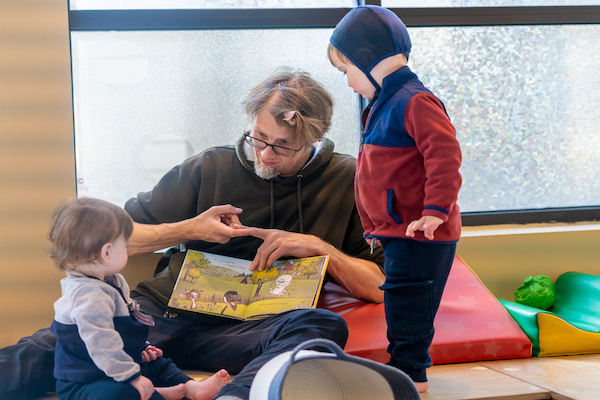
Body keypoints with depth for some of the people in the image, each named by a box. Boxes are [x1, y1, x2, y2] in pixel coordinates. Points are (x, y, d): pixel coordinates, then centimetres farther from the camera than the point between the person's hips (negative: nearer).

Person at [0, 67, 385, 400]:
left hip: (244, 330, -2)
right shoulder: (209, 168, 12)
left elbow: (382, 289, 3)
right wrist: (188, 230, 0)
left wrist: (318, 247, -8)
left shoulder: (347, 182, 8)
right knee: (44, 352, -25)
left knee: (324, 325, -37)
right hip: (161, 309, 2)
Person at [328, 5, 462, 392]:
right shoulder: (383, 104, 17)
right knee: (401, 303, 16)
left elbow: (444, 155, -25)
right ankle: (403, 365, 26)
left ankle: (411, 372, 4)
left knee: (406, 302, -5)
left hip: (419, 235, -10)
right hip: (396, 231, 10)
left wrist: (435, 211, -29)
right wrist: (376, 225, 29)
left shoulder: (414, 102, -17)